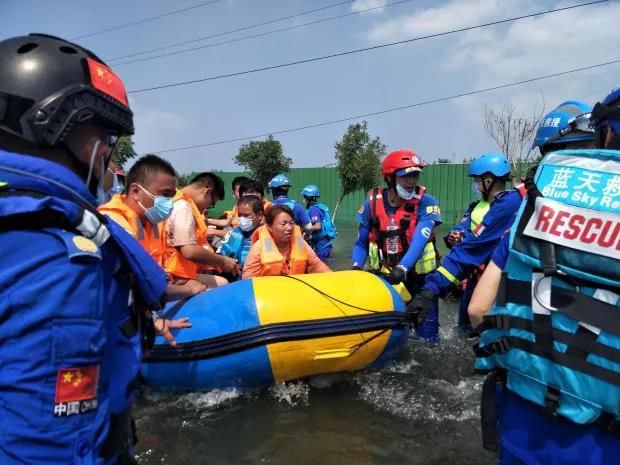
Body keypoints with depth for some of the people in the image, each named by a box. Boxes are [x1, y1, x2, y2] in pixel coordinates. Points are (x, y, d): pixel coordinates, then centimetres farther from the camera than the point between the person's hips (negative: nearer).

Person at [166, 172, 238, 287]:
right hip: (179, 279, -11)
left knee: (222, 282, 15)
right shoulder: (182, 207, -17)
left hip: (182, 274, 11)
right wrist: (222, 260, -13)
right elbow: (190, 251, -27)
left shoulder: (181, 204, 16)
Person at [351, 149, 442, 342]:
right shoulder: (373, 203, -4)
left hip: (418, 278, -2)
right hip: (383, 278, 3)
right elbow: (361, 243, 3)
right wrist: (356, 267, -13)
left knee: (427, 336, 5)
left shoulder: (426, 203, -12)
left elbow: (419, 241, -25)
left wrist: (403, 268, -38)